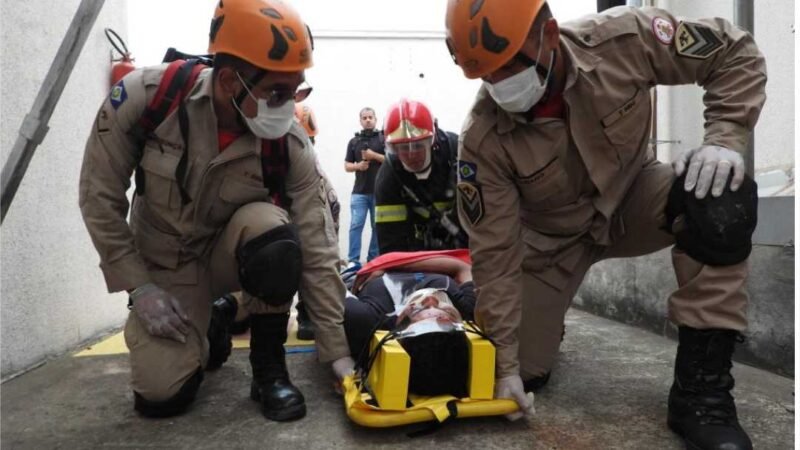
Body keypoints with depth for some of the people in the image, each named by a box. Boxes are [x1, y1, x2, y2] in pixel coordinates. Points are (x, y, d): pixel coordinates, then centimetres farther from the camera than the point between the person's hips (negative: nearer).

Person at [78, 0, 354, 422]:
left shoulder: (290, 145, -24)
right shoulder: (144, 96, -26)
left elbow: (316, 252, -21)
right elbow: (100, 197, -13)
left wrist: (340, 353, -19)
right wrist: (138, 286, -15)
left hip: (232, 249, 0)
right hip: (165, 263, 0)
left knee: (273, 231, -36)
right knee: (161, 394, -13)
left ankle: (269, 368, -13)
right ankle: (213, 319, 21)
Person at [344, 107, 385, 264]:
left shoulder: (384, 138, 5)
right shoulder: (353, 142, 14)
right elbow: (347, 166, 13)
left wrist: (375, 156, -12)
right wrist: (358, 166, -8)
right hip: (359, 192, 2)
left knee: (378, 226, 3)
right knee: (356, 225, -6)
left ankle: (374, 259, 11)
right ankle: (353, 260, -3)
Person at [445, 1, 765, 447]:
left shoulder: (623, 38, -26)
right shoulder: (483, 139, -28)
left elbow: (736, 53, -11)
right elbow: (494, 252, -23)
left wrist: (725, 139, -29)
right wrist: (506, 363, -21)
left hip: (632, 199, 1)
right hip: (553, 236, 0)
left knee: (722, 199, -32)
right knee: (523, 369, -7)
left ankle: (700, 392, -22)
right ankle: (543, 314, 33)